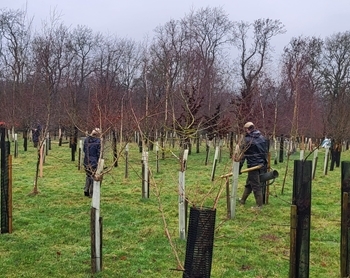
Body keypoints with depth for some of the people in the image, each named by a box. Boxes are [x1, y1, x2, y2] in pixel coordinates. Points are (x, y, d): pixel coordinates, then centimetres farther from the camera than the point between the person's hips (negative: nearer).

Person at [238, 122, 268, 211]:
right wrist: (265, 164, 21)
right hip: (262, 165, 8)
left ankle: (259, 205, 4)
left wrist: (239, 168, -9)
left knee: (256, 186, 0)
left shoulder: (248, 140, -13)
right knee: (249, 183, 21)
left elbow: (243, 155, -12)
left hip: (253, 166, -8)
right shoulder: (262, 137, 8)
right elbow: (265, 151, 13)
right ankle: (243, 200, 34)